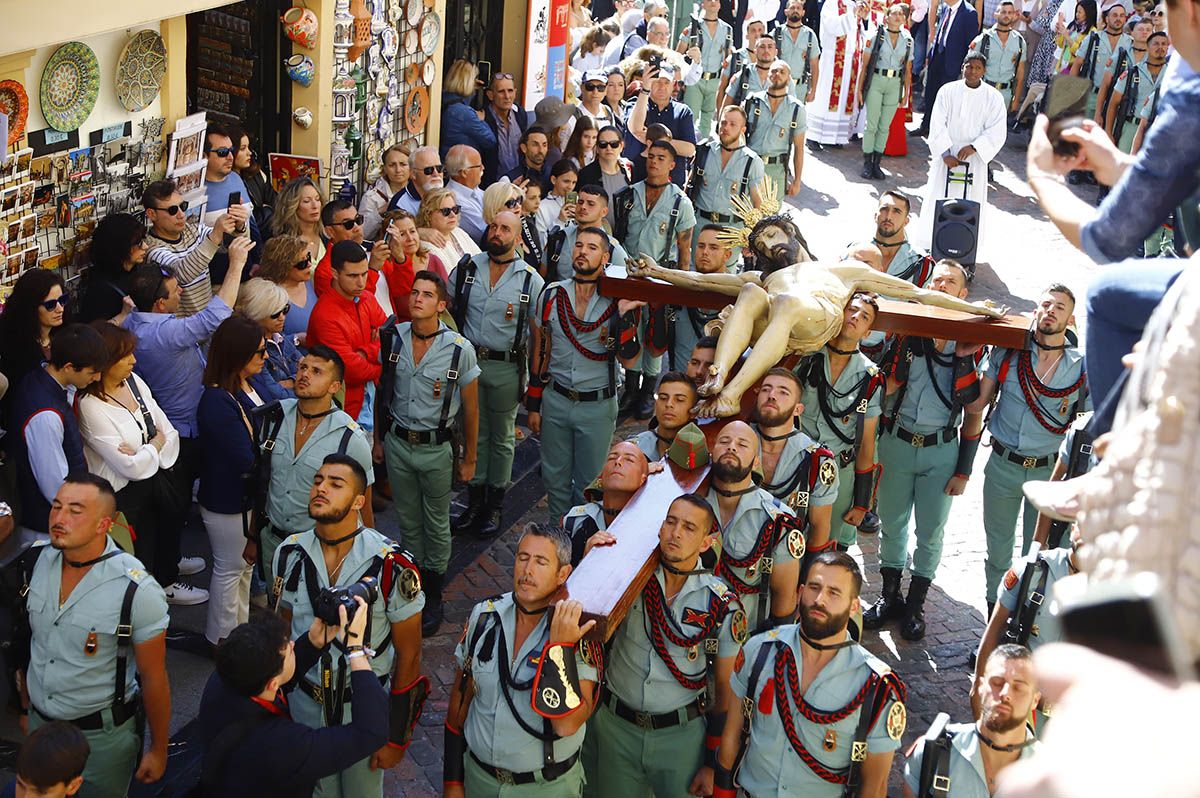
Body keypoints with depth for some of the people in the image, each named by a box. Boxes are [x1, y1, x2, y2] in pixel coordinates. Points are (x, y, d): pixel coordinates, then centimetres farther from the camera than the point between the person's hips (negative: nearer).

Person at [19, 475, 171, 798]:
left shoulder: (136, 590, -24)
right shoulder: (38, 561, -8)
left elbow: (154, 678, -15)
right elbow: (28, 644, 5)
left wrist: (158, 750, -8)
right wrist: (26, 706, 13)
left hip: (103, 734, -5)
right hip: (40, 722, 5)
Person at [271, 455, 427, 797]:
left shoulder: (392, 565, -21)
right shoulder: (289, 554, -9)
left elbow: (409, 654, -12)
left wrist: (396, 737, -8)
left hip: (366, 707, -3)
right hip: (305, 703, 3)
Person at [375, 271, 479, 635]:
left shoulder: (459, 349, -15)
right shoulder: (393, 338, -6)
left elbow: (471, 409, -7)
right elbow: (381, 393, 7)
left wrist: (469, 459, -3)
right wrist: (378, 439, 10)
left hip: (436, 448, -3)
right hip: (397, 443, 3)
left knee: (437, 524, 11)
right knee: (408, 520, 16)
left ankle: (433, 595, 26)